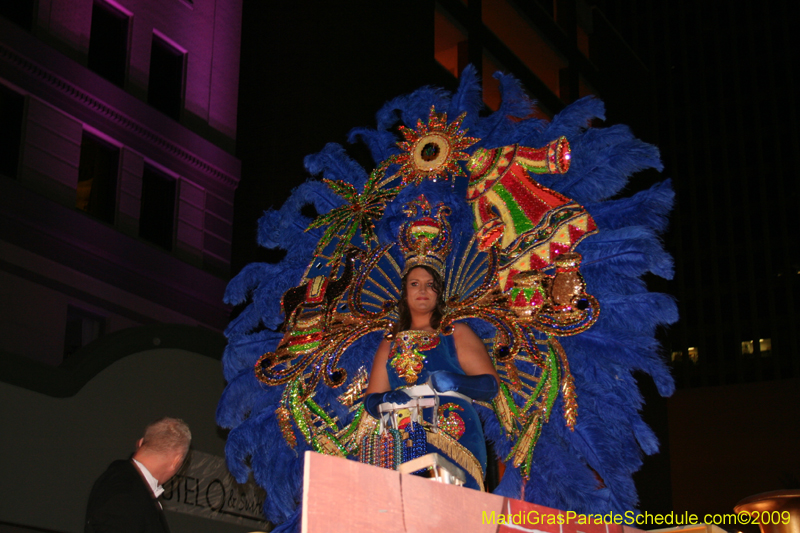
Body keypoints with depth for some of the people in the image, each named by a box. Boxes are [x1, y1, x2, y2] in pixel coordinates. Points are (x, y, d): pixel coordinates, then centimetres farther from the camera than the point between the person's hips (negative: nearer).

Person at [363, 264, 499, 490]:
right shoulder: (390, 344, 22)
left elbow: (490, 384, 5)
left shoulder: (456, 334, 14)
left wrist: (452, 382, -13)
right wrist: (389, 400, -7)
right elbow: (371, 400, 16)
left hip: (455, 440, -2)